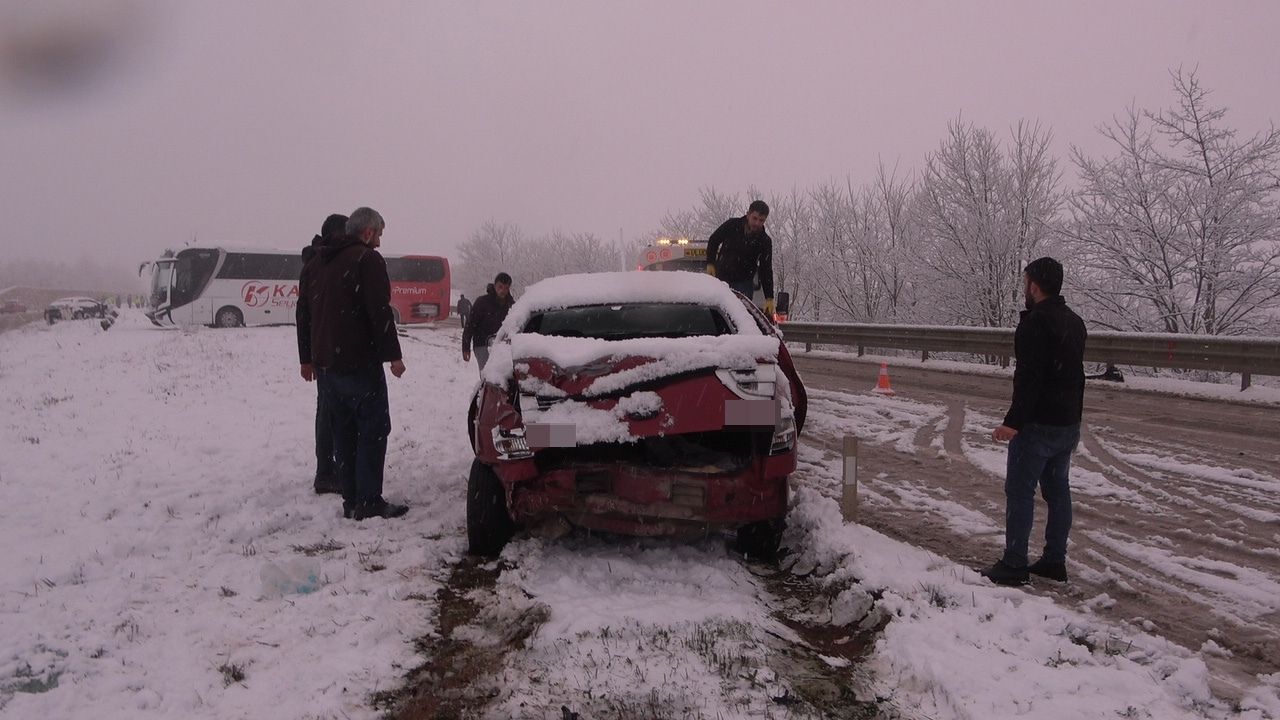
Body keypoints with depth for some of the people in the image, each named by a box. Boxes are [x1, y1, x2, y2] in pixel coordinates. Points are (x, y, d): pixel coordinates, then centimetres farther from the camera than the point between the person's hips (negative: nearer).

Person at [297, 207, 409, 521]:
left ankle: (351, 500, 12)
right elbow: (380, 311, -16)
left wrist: (307, 358, 25)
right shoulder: (367, 259, -7)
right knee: (373, 427, -3)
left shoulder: (316, 262, 19)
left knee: (343, 429, 12)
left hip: (324, 362, 8)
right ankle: (369, 501, -6)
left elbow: (304, 313, 21)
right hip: (359, 362, -8)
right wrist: (393, 354, -13)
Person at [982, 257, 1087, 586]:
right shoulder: (1075, 322, 14)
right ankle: (1055, 561, 20)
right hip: (1069, 423, 9)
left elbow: (1029, 377, -24)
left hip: (1039, 423, -9)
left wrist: (1014, 421, -25)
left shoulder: (1035, 323, -17)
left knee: (1020, 490, -3)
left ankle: (1014, 565, -1)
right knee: (1058, 489, 14)